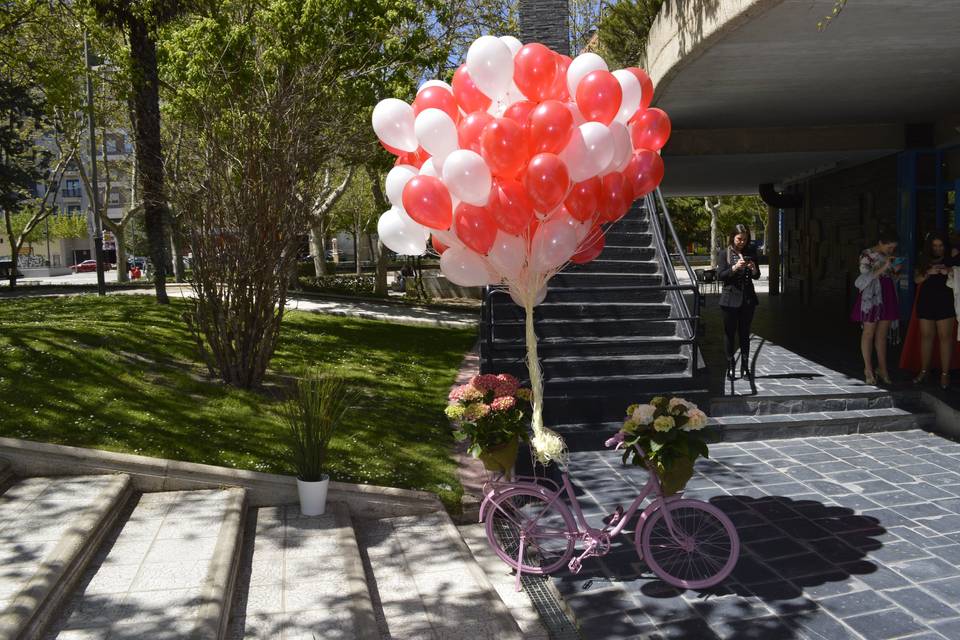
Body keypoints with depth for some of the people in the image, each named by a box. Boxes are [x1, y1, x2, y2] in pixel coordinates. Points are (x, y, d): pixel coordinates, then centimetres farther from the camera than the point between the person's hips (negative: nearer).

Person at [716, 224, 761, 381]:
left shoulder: (750, 254, 7)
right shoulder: (724, 254, -1)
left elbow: (757, 276, 12)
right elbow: (720, 275, -7)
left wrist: (754, 269, -11)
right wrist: (735, 268, -21)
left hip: (748, 299, 3)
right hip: (730, 299, -2)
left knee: (745, 333, 7)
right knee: (730, 333, 2)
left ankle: (744, 366, 12)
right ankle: (731, 366, 9)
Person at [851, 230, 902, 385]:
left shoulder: (889, 257, 13)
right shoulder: (867, 255, -6)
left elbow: (890, 276, 20)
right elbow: (866, 277, -13)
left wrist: (895, 270, 0)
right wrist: (884, 267, -21)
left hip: (887, 296, 6)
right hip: (872, 296, -6)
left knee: (882, 334, 7)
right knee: (869, 333, 0)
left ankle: (882, 368, 11)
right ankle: (868, 369, 5)